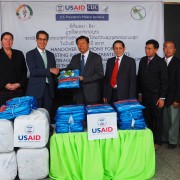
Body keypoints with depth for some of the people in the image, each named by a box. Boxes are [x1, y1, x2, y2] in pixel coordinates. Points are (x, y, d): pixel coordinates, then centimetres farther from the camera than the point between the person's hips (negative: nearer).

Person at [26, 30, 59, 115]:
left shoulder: (50, 55, 16)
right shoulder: (30, 54, 0)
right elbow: (33, 71, -14)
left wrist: (56, 87, 9)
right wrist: (49, 70, -18)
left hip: (49, 89, 4)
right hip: (35, 90, -4)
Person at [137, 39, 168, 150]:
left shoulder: (161, 62, -8)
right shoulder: (143, 60, 8)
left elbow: (164, 81, -9)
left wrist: (162, 98, -12)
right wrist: (140, 93, 11)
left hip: (156, 96, -5)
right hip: (145, 95, 5)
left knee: (157, 119, 6)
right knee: (147, 119, 9)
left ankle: (157, 142, 17)